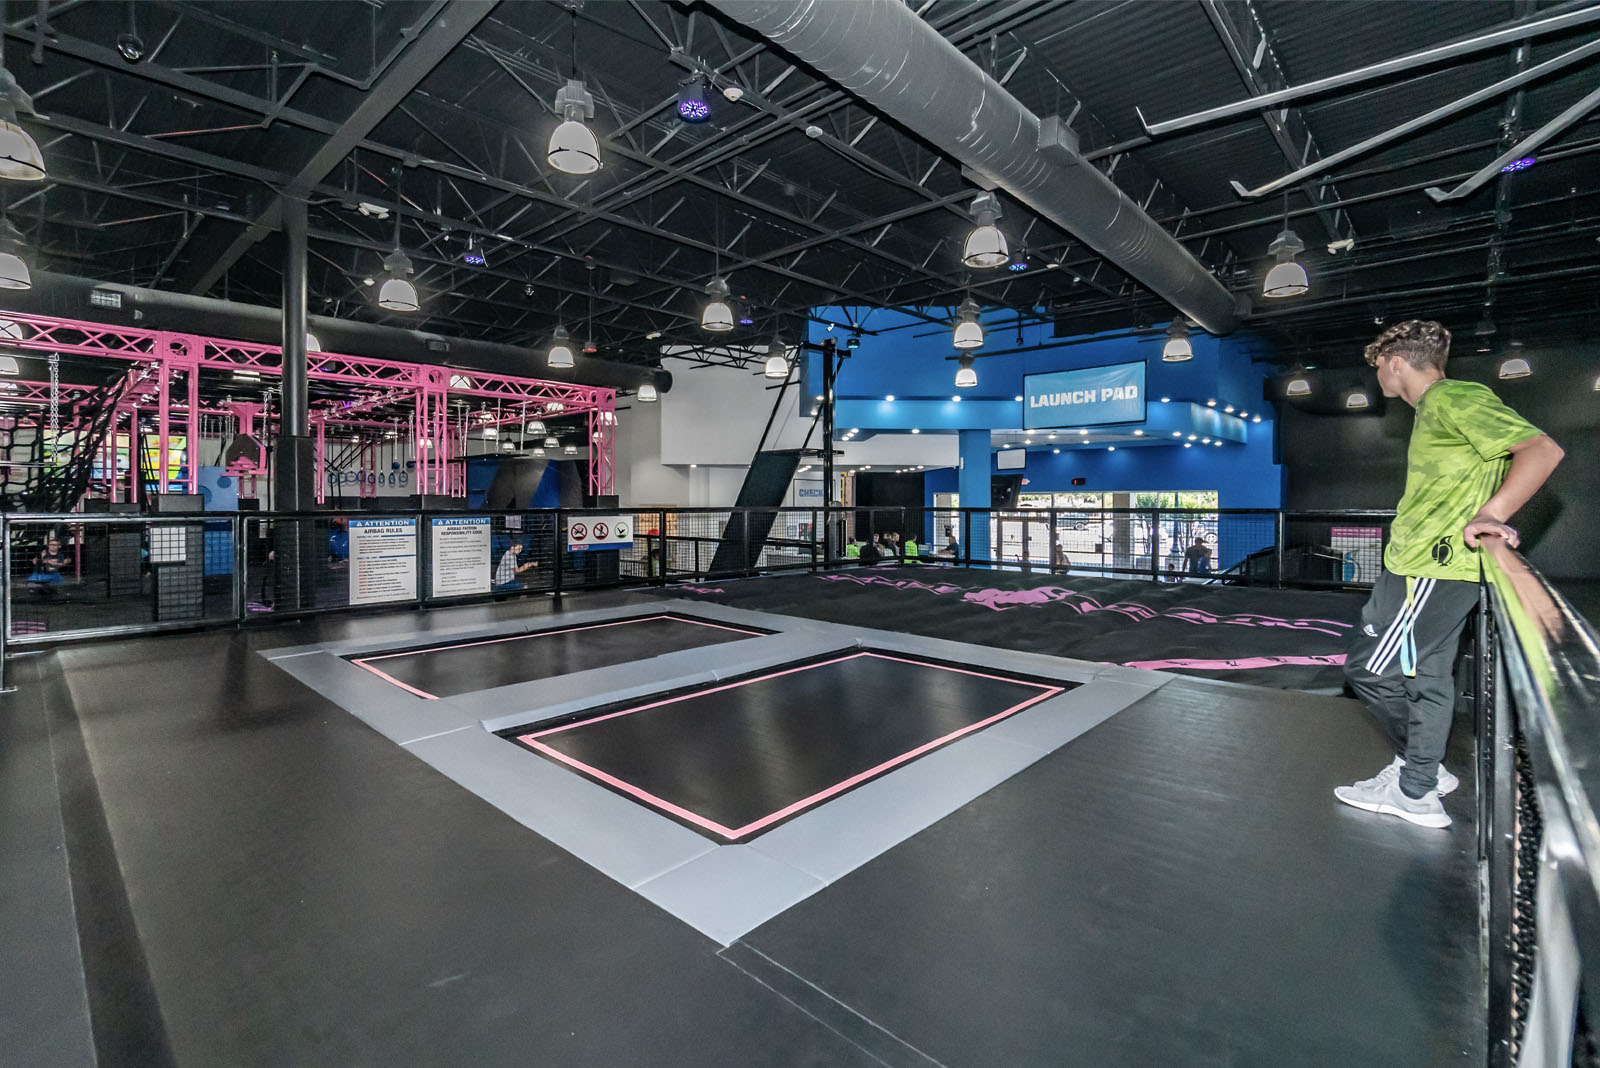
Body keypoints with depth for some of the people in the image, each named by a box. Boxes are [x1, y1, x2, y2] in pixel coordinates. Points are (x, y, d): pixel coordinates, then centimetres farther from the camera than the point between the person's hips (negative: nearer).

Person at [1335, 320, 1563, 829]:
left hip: (1431, 570, -10)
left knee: (1369, 668, -4)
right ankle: (1416, 791, 23)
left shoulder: (1455, 399, -11)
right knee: (1426, 677, 13)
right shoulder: (1435, 409, 19)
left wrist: (1488, 517, -25)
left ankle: (1420, 769, 13)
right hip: (1424, 569, 10)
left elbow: (1542, 450, -21)